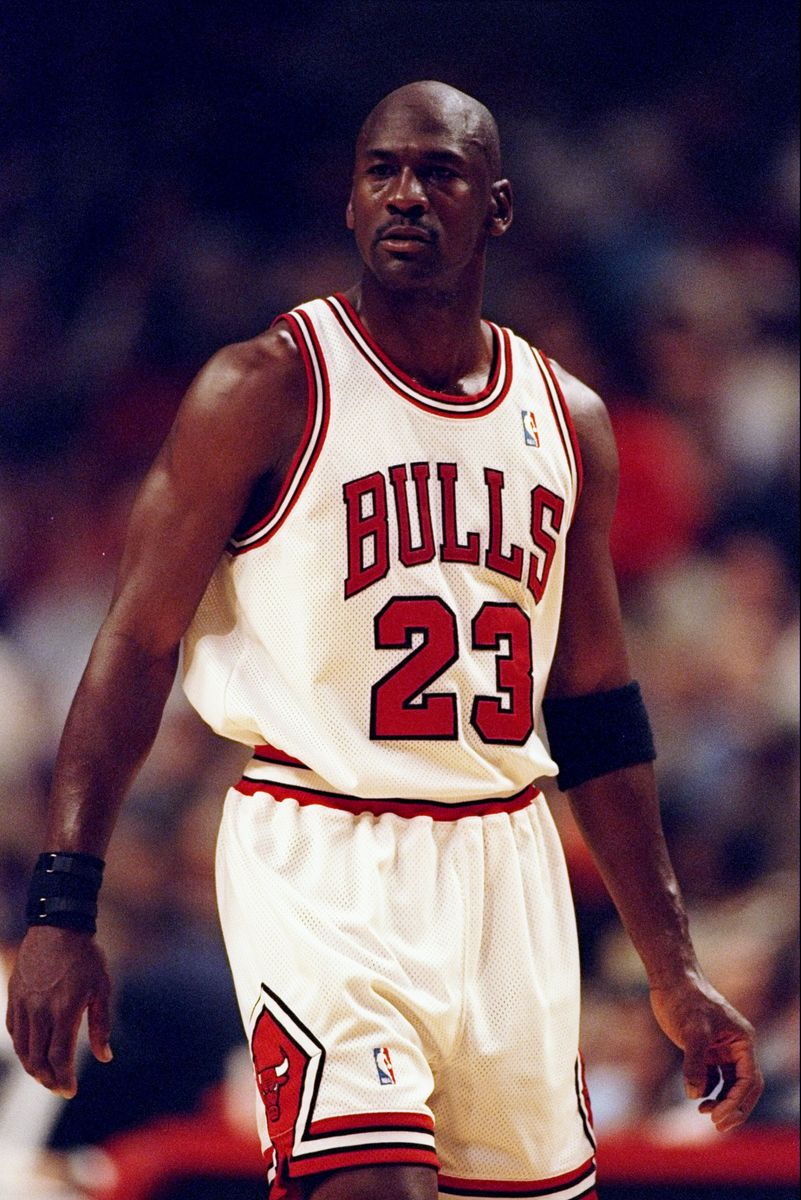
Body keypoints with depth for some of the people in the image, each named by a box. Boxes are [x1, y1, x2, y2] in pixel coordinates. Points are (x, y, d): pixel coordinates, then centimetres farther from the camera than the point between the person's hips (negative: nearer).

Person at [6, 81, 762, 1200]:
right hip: (323, 857, -5)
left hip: (505, 862, 5)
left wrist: (674, 970, 15)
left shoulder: (567, 421, 11)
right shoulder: (265, 391, -4)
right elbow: (138, 648, -6)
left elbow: (596, 711, 17)